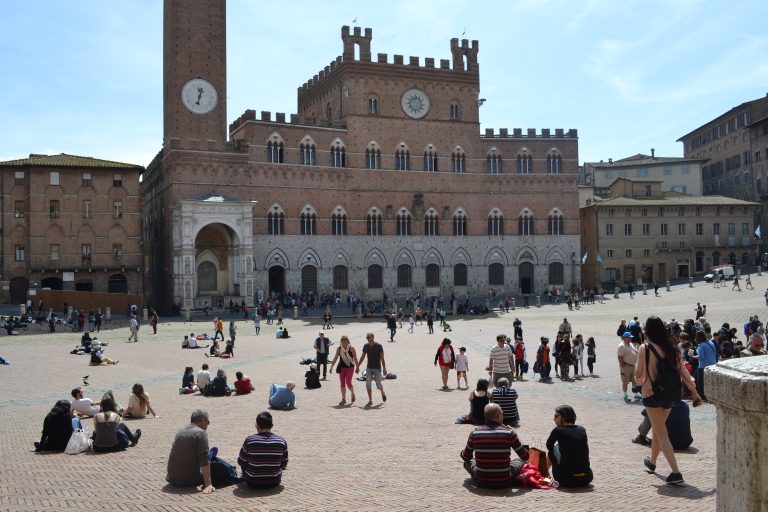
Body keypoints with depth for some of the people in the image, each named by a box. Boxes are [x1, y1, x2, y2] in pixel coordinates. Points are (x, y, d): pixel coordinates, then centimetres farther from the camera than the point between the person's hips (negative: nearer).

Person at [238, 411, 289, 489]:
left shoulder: (249, 441, -15)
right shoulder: (282, 441, -9)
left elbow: (241, 462, -1)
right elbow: (284, 465, 2)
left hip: (253, 483, -1)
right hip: (274, 482, 1)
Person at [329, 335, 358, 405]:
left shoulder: (351, 348, -7)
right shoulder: (339, 348, 3)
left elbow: (355, 358, -4)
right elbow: (335, 358, 10)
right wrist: (331, 366, 8)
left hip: (350, 367, -4)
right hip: (342, 367, 4)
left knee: (348, 382, -12)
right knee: (342, 383, 3)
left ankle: (352, 393, 18)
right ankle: (343, 399, 10)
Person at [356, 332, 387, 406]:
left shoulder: (379, 346, -11)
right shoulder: (366, 346, 1)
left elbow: (382, 358, -10)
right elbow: (362, 357, 11)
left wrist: (384, 369, -13)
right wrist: (357, 366, 11)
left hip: (377, 368, -3)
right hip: (369, 368, 4)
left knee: (378, 384, 3)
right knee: (368, 384, -8)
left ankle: (383, 393, 36)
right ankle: (370, 401, -1)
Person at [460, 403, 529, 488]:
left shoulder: (474, 433, -5)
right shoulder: (509, 433, -12)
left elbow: (465, 457, 9)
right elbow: (525, 456, 0)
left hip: (481, 483, 1)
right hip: (504, 483, -1)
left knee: (468, 461, 29)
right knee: (520, 461, 25)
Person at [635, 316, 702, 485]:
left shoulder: (644, 348, -12)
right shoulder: (671, 347, 1)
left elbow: (639, 374, -11)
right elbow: (682, 371, 1)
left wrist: (639, 379, 12)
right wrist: (694, 392, 4)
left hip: (652, 394, -6)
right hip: (669, 395, 6)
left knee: (661, 433, -1)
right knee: (658, 428, 24)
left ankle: (676, 472, -12)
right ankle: (652, 462, 42)